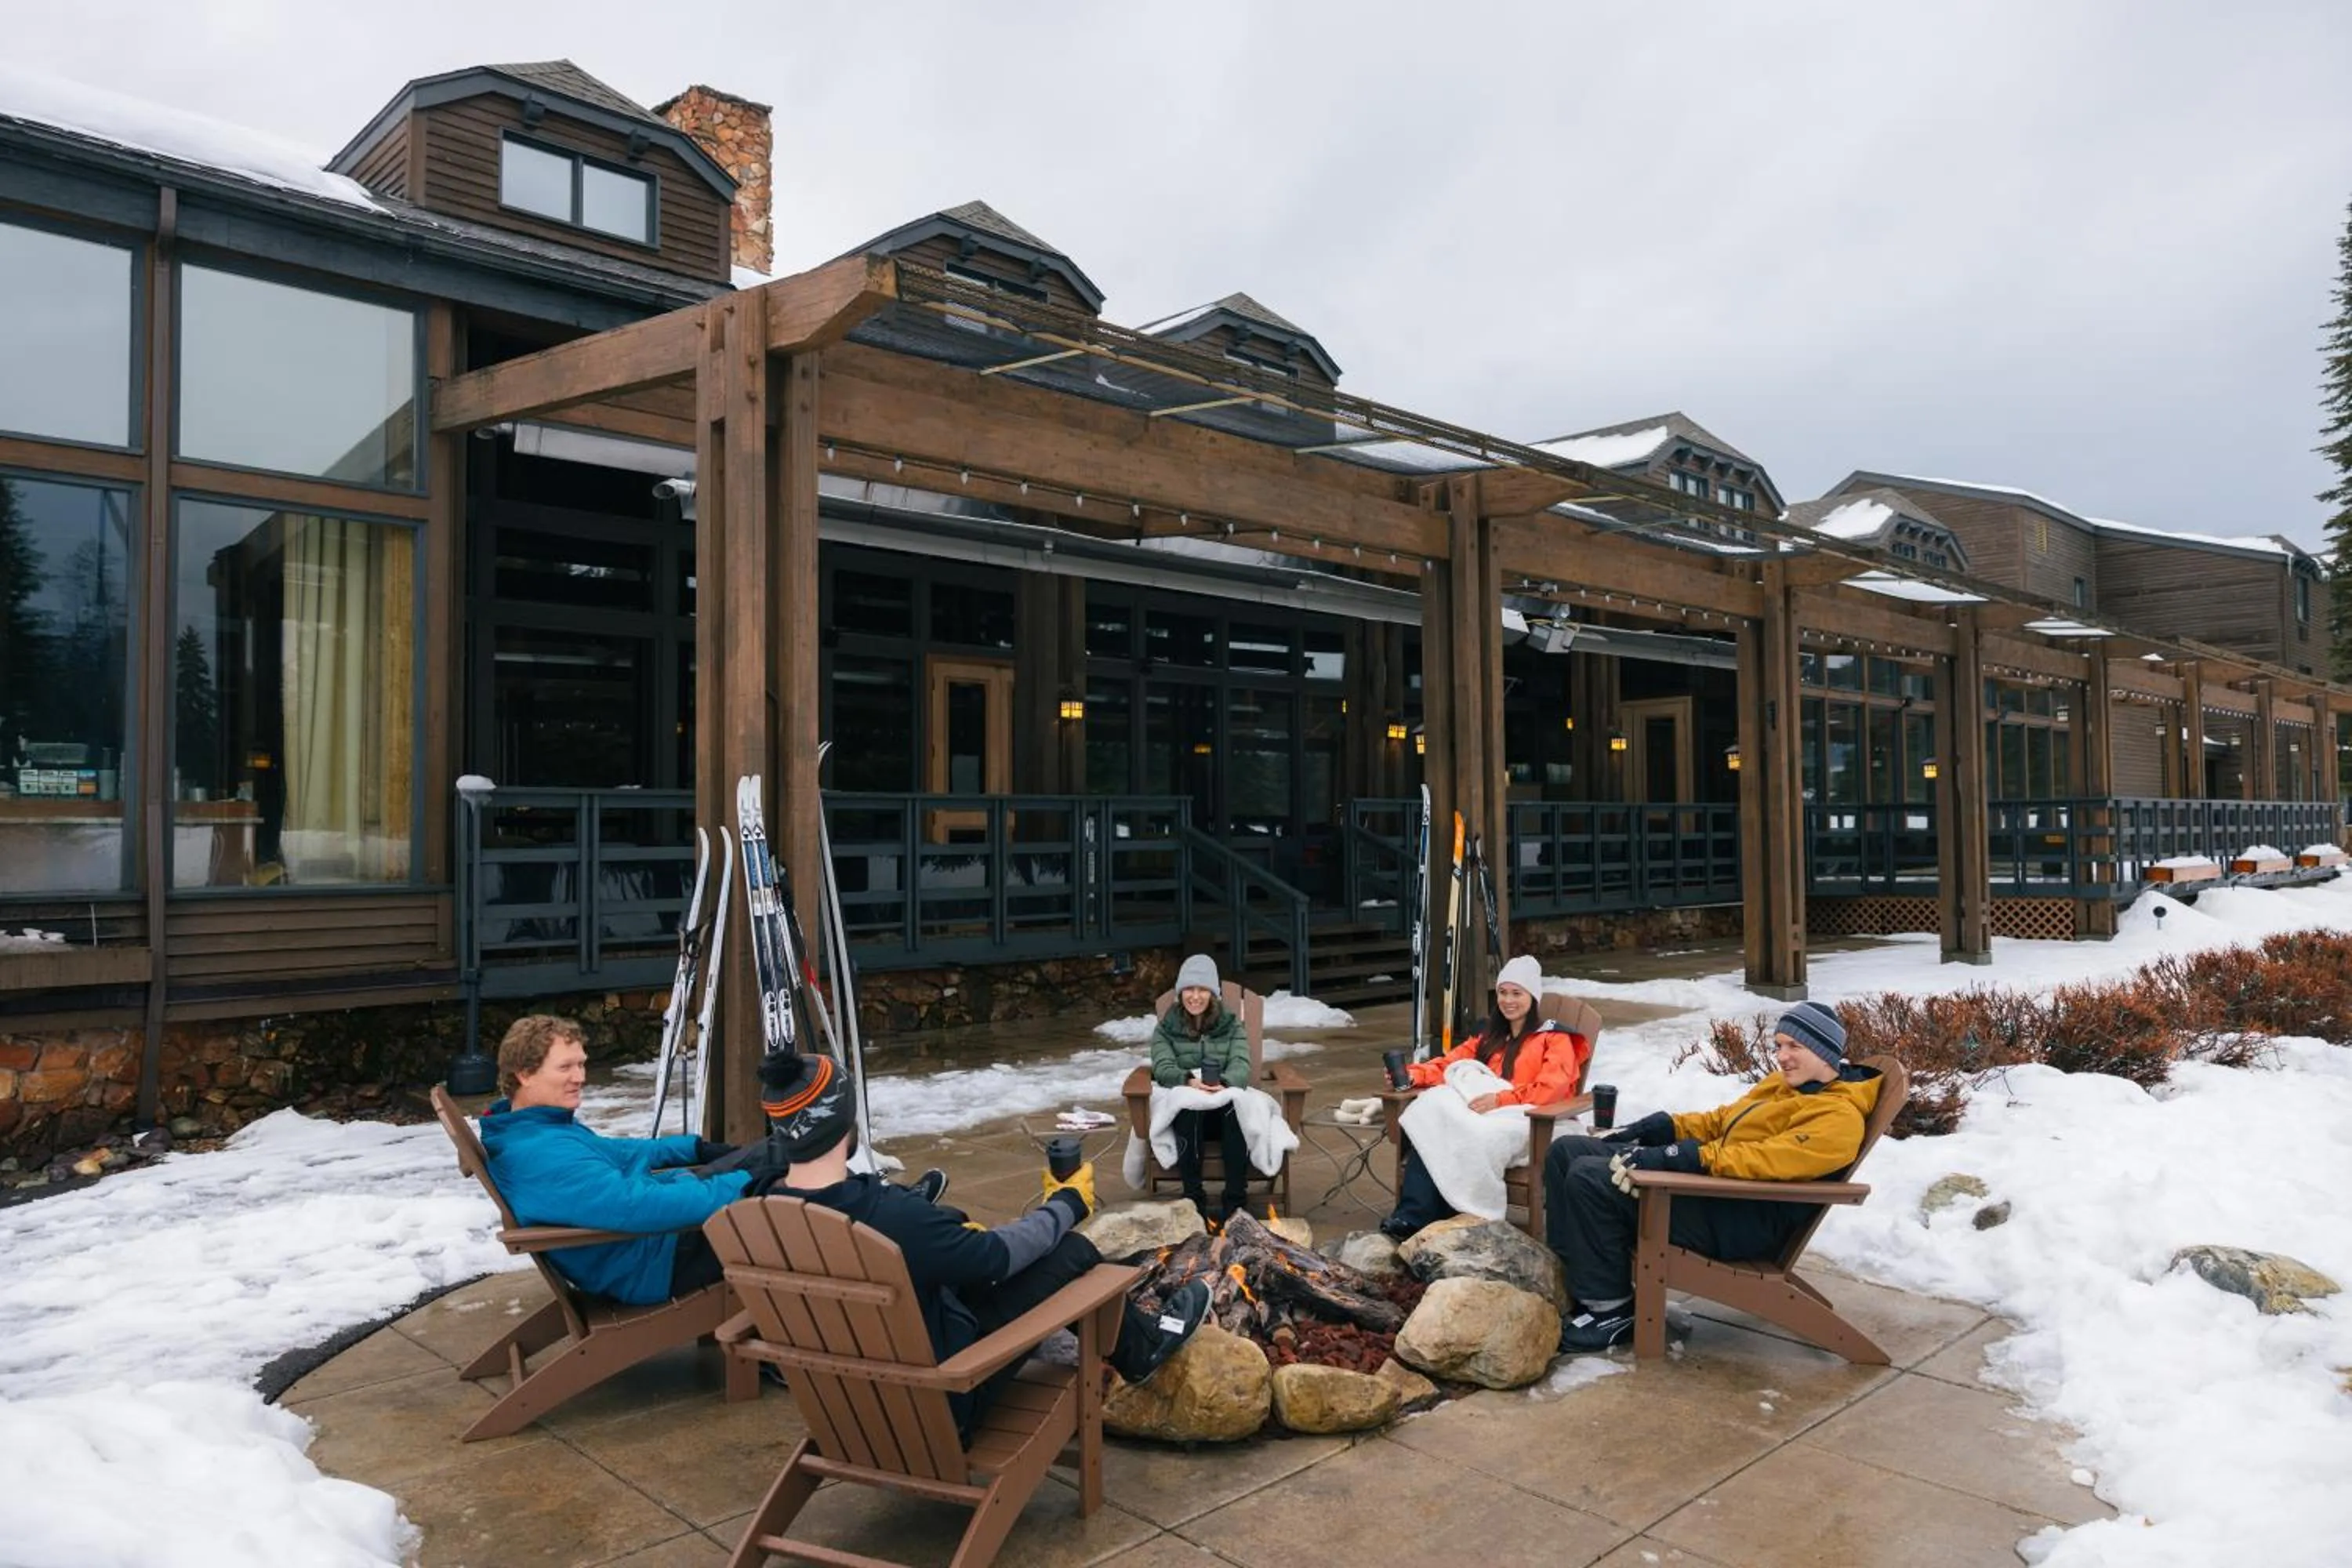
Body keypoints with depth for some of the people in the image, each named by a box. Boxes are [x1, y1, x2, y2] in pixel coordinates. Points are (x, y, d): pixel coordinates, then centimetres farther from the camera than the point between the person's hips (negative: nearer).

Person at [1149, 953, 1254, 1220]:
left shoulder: (1232, 1026, 14)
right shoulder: (1166, 1029, 13)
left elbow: (1241, 1065, -4)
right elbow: (1163, 1068, -5)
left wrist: (1224, 1083, -29)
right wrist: (1188, 1080, -30)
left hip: (1225, 1103, 0)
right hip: (1182, 1105, 0)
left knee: (1236, 1109, -36)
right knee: (1190, 1111, -37)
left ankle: (1235, 1202, -34)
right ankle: (1194, 1199, -34)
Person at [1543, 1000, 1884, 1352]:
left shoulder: (1840, 1116, -11)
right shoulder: (1783, 1084, 19)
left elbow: (1770, 1159, -25)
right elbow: (1722, 1119, 23)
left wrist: (1692, 1156, -30)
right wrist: (1665, 1127, 8)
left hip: (1743, 1221, -10)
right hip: (1708, 1187, 10)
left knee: (1590, 1179, -24)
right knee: (1568, 1151, 2)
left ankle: (1611, 1310, -9)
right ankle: (1567, 1286, 6)